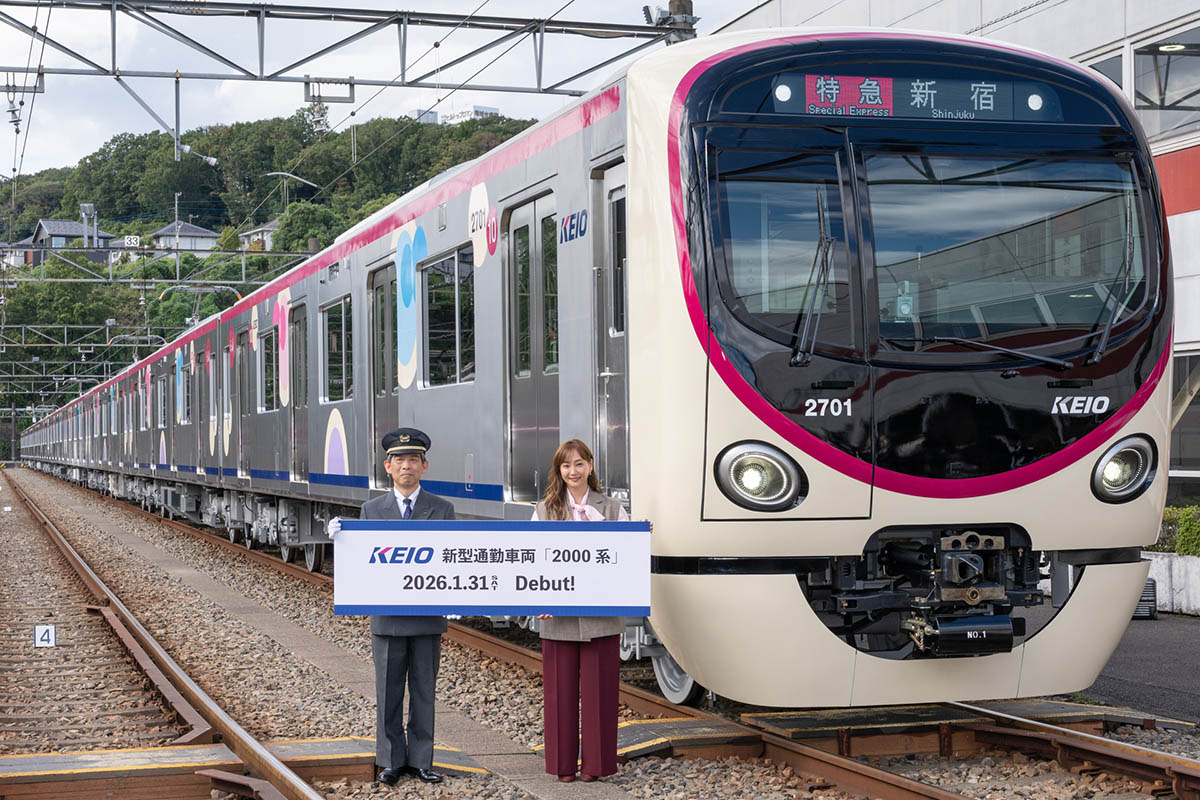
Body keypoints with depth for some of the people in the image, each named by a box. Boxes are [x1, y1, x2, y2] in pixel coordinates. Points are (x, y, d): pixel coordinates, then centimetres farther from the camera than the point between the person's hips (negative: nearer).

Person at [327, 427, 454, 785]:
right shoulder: (372, 510, 6)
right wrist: (341, 538, -12)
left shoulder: (442, 509, 4)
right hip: (388, 618, 0)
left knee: (423, 692, 7)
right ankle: (391, 760, 15)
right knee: (388, 693, 6)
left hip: (428, 617, 0)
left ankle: (420, 760, 15)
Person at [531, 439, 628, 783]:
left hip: (601, 616, -1)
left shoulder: (611, 508, 7)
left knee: (599, 689, 3)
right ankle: (563, 763, 17)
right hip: (558, 617, 1)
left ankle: (597, 762, 13)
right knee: (560, 689, 6)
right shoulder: (545, 510, 8)